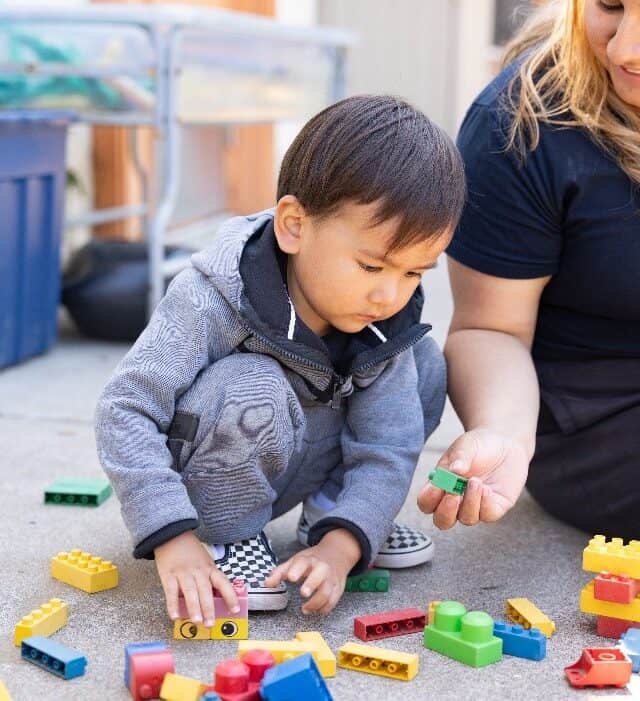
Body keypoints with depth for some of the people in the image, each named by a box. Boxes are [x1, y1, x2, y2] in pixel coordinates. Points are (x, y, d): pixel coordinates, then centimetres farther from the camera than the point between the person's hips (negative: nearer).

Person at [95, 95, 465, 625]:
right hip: (209, 483, -5)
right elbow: (125, 412, -33)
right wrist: (173, 537, -40)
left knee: (422, 366, -6)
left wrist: (340, 547, -32)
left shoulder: (386, 328, -15)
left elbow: (387, 451, -16)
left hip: (281, 470, 5)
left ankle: (328, 515, 5)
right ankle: (226, 537, -13)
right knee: (254, 391, -37)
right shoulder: (212, 302, -32)